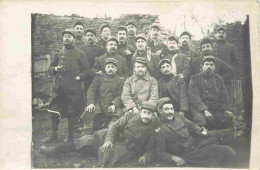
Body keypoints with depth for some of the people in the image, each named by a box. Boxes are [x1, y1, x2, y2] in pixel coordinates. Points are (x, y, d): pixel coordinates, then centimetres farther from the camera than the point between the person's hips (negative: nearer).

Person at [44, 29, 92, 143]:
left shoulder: (79, 54, 3)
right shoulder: (58, 54, 14)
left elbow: (87, 70, 2)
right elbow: (50, 69, 20)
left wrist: (79, 77, -12)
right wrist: (55, 69, -1)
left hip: (73, 88, -4)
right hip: (58, 87, 4)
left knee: (72, 112, 4)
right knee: (54, 111, 4)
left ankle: (70, 136, 18)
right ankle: (53, 135, 19)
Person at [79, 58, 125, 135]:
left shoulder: (120, 80, 11)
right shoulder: (99, 78, 15)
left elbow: (120, 95, 2)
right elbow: (91, 90, 6)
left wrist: (114, 105, -17)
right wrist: (90, 103, -12)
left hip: (112, 106, -1)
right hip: (98, 104, 1)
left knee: (119, 113, -30)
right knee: (88, 112, -25)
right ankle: (87, 134, -14)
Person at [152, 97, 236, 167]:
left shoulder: (176, 115, 10)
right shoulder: (160, 131, -9)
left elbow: (190, 124, 21)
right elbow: (158, 153, -12)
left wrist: (200, 130, 1)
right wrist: (173, 158, -28)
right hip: (188, 154, -7)